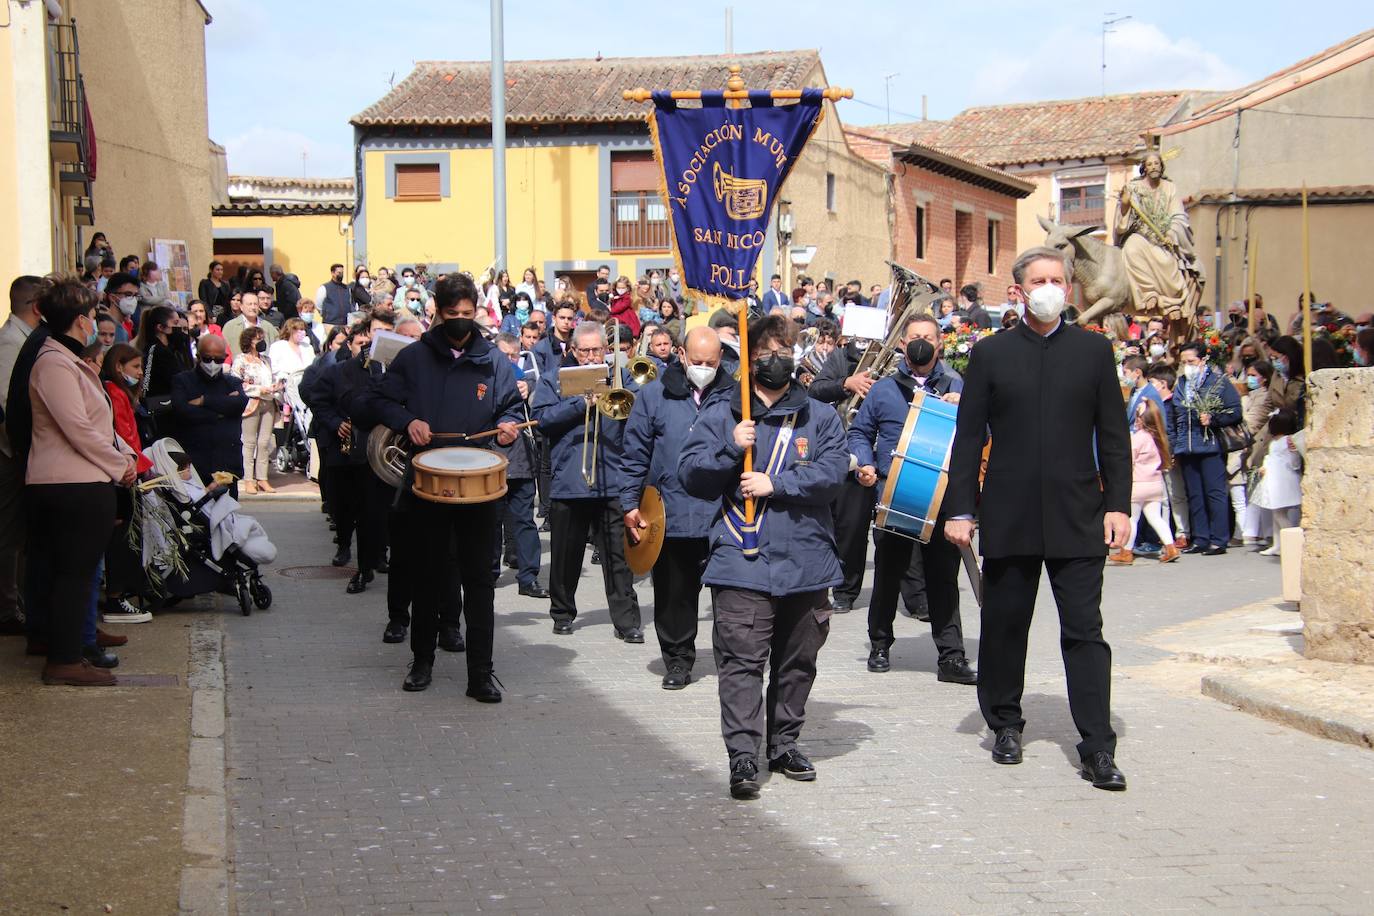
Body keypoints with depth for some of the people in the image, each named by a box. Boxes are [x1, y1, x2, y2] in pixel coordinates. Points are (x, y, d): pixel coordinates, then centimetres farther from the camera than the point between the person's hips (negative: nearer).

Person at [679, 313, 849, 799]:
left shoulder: (820, 417, 10)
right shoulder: (721, 413, 7)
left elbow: (832, 472, -5)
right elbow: (691, 476, 2)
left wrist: (776, 484, -14)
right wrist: (731, 450, -14)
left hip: (806, 561, 2)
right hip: (742, 559, -2)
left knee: (797, 662, 11)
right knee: (742, 659, -10)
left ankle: (784, 744, 25)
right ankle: (742, 756, -12)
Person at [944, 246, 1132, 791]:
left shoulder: (1094, 351, 7)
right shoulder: (990, 354, 5)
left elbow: (1113, 435, 7)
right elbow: (969, 437, 4)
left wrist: (1117, 504, -1)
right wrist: (960, 509, -2)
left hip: (1077, 516, 0)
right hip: (1009, 517, 1)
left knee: (1085, 631, -4)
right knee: (1004, 626, 10)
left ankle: (1098, 747, -4)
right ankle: (1005, 724, 27)